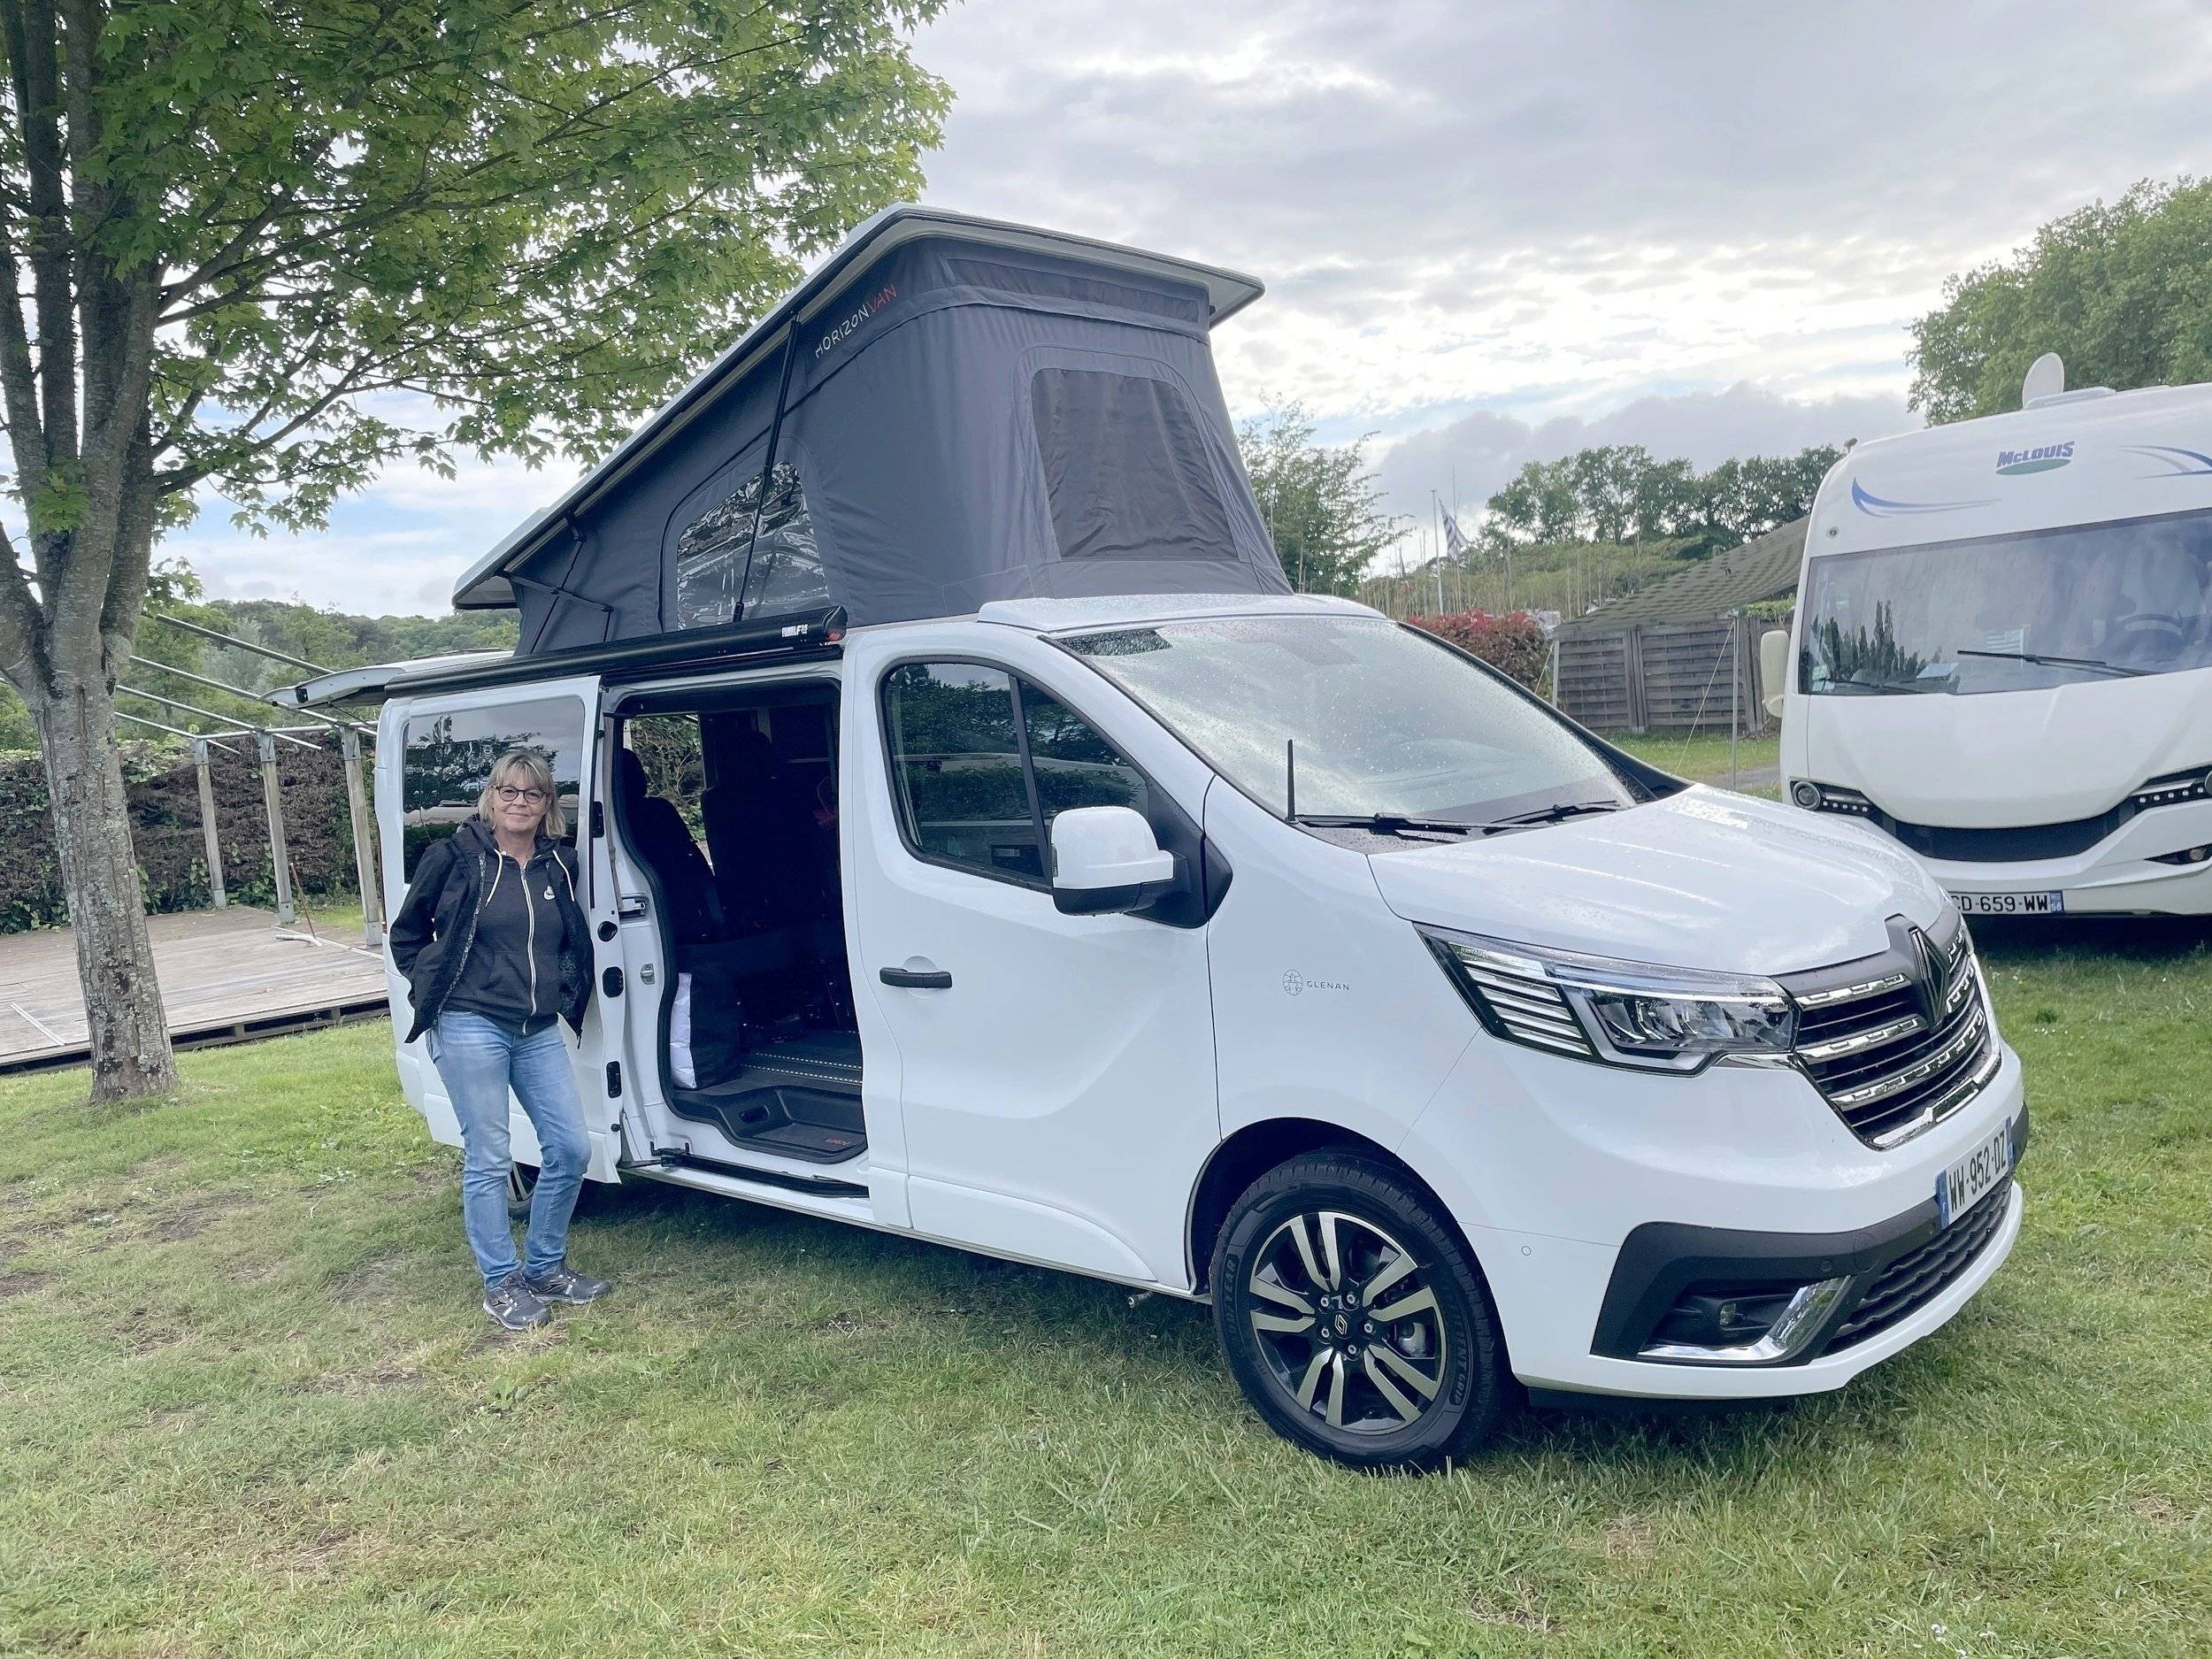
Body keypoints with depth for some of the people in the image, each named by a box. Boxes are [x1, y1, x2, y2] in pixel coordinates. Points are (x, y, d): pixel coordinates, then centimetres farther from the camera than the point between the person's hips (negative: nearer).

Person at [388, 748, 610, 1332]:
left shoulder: (559, 865, 8)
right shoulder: (454, 857, -5)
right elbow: (406, 935, 6)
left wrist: (565, 992, 11)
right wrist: (436, 987, -1)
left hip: (539, 1031, 5)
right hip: (470, 1027, -5)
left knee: (571, 1147, 4)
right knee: (488, 1159, 0)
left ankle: (545, 1267, 22)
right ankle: (501, 1285, 14)